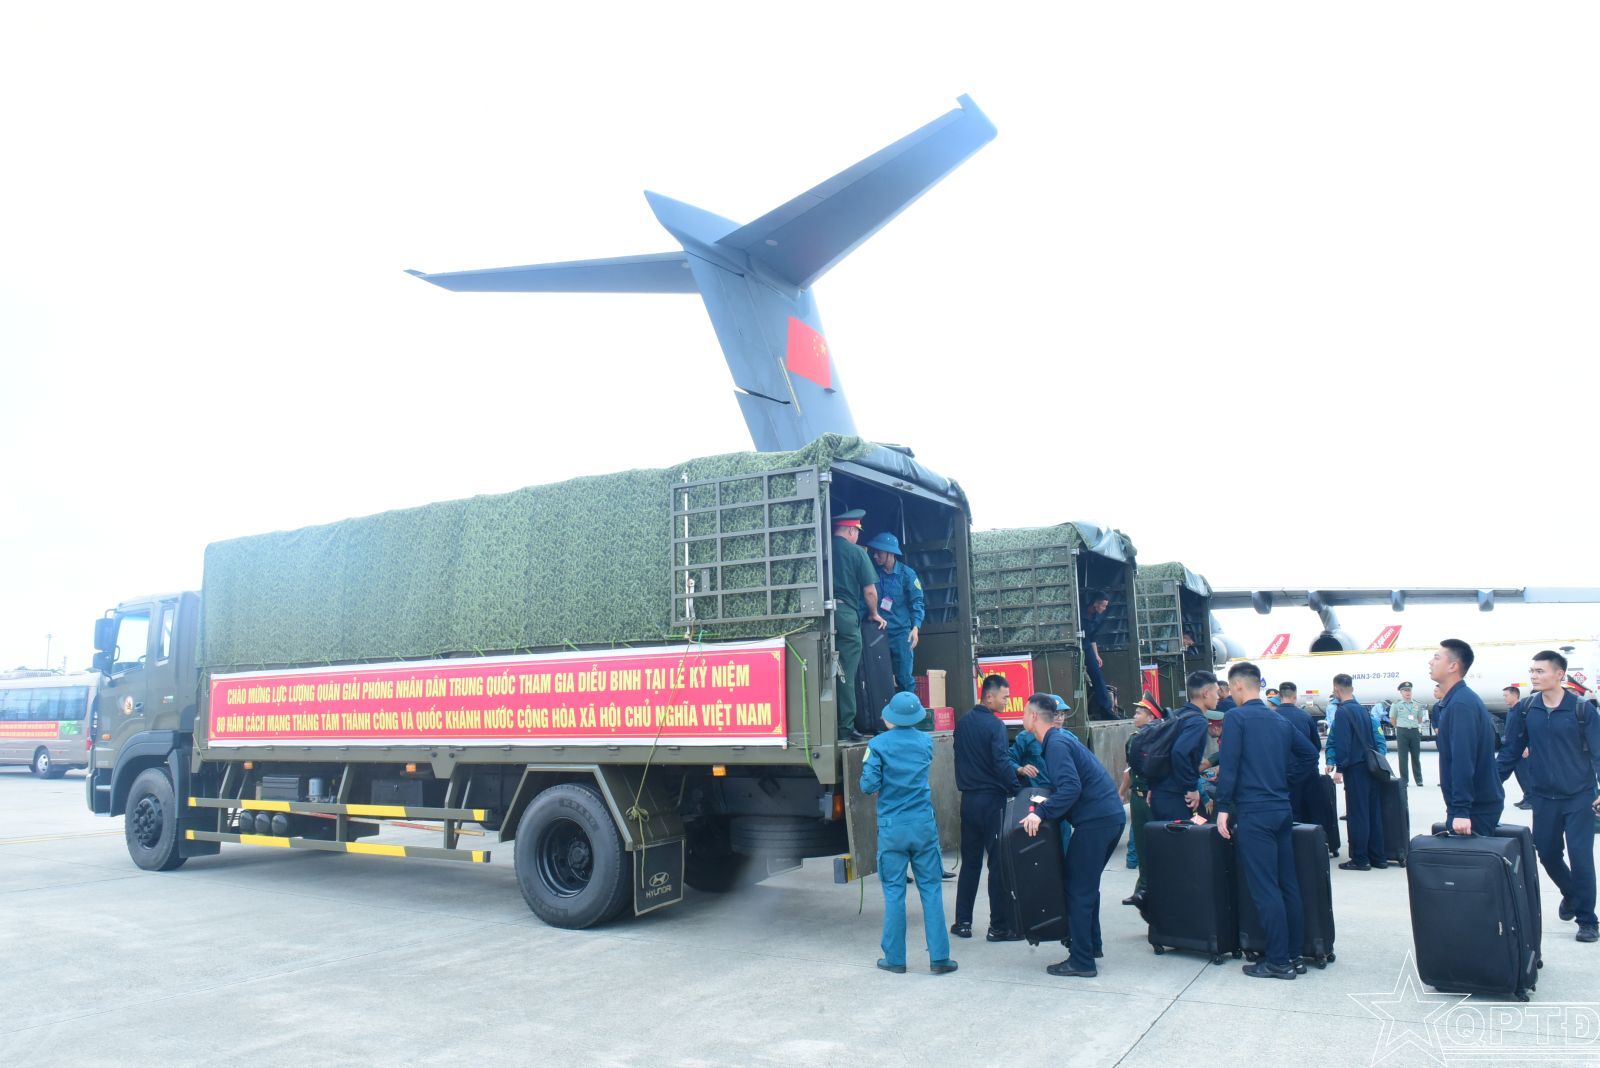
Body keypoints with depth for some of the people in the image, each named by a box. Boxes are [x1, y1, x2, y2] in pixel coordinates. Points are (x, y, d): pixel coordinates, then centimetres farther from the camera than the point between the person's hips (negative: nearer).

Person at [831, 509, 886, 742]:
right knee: (846, 674, 0)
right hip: (846, 614, -3)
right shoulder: (856, 552, 0)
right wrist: (874, 614, 18)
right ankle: (846, 728, 0)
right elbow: (870, 591, 0)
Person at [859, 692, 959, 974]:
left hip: (892, 828, -2)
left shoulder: (878, 745, -8)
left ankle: (895, 958, 10)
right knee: (931, 889, 6)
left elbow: (868, 785, -8)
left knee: (894, 892, 5)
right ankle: (939, 957, 6)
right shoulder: (925, 742, 4)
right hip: (924, 825, 2)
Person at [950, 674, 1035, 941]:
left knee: (970, 861, 14)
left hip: (968, 798, 7)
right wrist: (1017, 788, -11)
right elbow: (1001, 762, -20)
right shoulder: (994, 725, -13)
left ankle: (963, 921, 17)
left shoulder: (962, 723, 9)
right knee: (999, 863, 1)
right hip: (992, 800, -7)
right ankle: (999, 926, 5)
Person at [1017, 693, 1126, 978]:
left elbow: (1071, 788, -26)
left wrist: (1041, 813, -27)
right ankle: (1091, 945, 30)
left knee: (1078, 888, -3)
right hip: (1112, 816, 10)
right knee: (1087, 884, 21)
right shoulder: (1062, 738, 16)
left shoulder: (1056, 744, -14)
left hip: (1094, 821, -10)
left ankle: (1081, 961, 2)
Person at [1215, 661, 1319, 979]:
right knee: (1288, 884, 11)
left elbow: (1228, 765, -15)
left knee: (1264, 888, -4)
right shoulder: (1280, 720, 14)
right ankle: (1294, 955, 17)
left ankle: (1278, 961, -1)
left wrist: (1223, 808, -12)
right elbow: (1309, 754, 18)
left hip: (1253, 812, -7)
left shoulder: (1236, 718, -8)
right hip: (1282, 809, 7)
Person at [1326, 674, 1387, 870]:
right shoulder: (1363, 709, 12)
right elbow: (1371, 738, 17)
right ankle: (1378, 857, 16)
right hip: (1370, 766, 8)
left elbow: (1342, 742, -19)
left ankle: (1360, 859, 1)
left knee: (1357, 813, -3)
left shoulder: (1342, 711, -12)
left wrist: (1339, 768, -15)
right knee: (1373, 812, 11)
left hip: (1354, 768, -7)